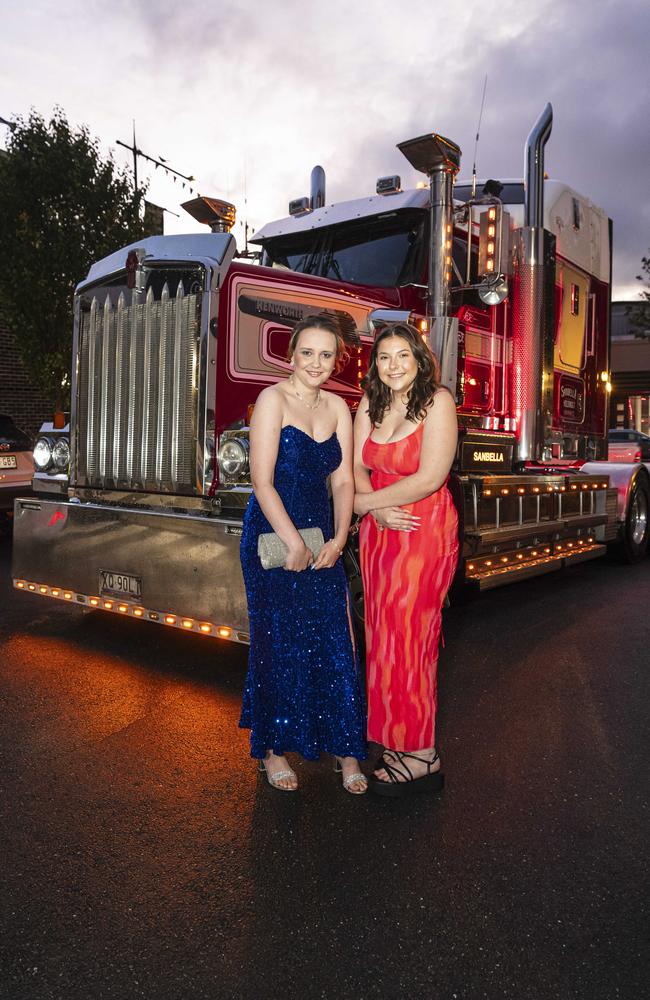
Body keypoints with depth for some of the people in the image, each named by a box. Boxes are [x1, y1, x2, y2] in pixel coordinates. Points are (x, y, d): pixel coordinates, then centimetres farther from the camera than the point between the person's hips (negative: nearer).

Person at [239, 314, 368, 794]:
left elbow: (343, 480, 5)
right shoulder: (273, 399, -8)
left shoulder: (338, 408, 9)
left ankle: (345, 748, 18)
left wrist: (338, 539, -7)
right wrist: (293, 542, -17)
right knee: (278, 642, 5)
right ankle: (271, 748, 22)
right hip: (273, 535, -5)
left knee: (336, 641, 4)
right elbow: (262, 481, -14)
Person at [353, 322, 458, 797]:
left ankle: (421, 756, 9)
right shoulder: (370, 404, 9)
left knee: (408, 636, -4)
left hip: (425, 532, -6)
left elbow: (430, 478, -18)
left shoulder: (438, 401, -11)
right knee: (383, 634, 10)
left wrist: (362, 502, -10)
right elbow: (358, 466, 5)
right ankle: (395, 736, 24)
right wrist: (378, 508, -15)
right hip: (378, 531, 6)